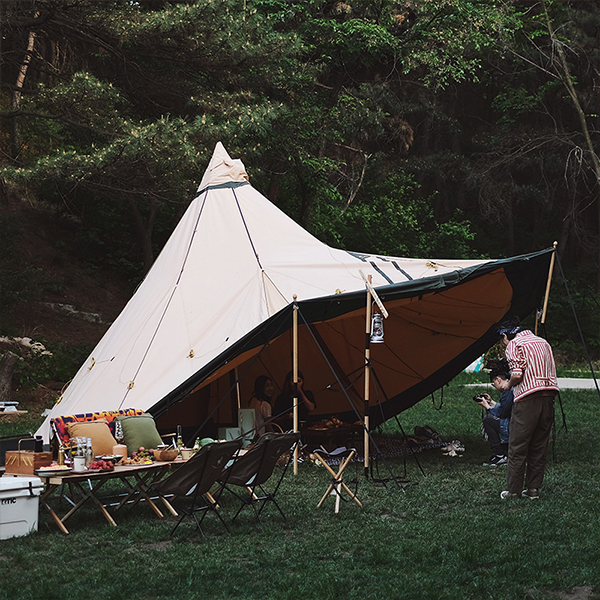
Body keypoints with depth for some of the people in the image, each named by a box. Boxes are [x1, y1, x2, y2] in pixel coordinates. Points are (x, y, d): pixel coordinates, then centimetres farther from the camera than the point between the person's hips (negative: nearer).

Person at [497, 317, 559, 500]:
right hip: (549, 395, 7)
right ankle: (533, 489, 16)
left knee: (517, 447, 2)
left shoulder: (514, 344, -2)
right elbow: (550, 372, 18)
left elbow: (517, 374, -14)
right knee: (539, 447, 13)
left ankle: (513, 490, 5)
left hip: (528, 399, -7)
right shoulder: (542, 341, 20)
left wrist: (508, 384, 6)